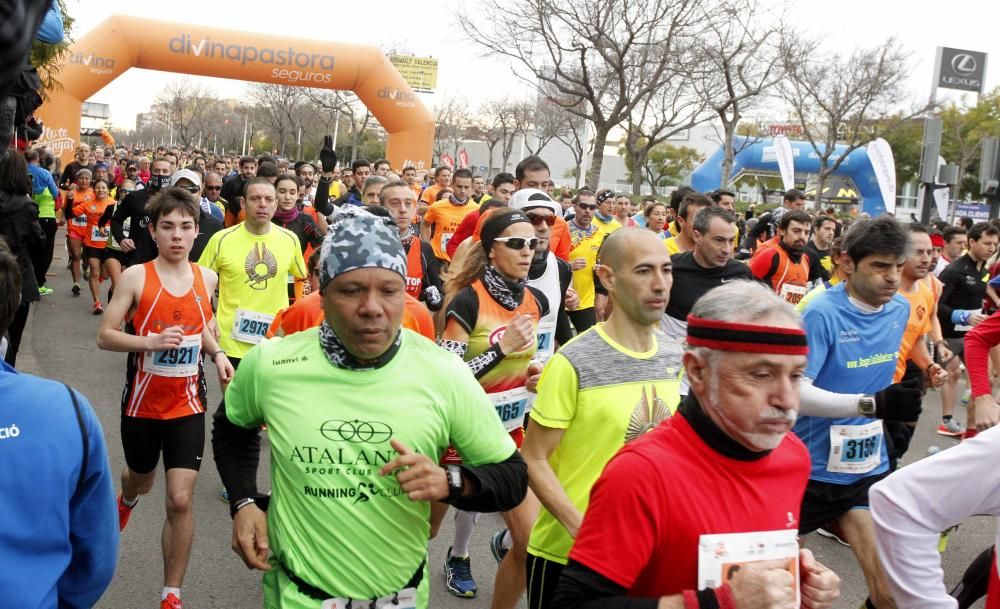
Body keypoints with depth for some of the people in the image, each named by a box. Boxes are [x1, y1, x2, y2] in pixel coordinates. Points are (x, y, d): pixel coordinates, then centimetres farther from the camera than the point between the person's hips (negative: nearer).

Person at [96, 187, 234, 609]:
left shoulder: (206, 278, -2)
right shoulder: (135, 277, -12)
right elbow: (105, 336, -11)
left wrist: (217, 354, -3)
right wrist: (151, 341, -28)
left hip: (187, 405, 1)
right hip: (142, 404, -1)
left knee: (180, 500, -7)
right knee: (142, 479, 24)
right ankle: (126, 500, 64)